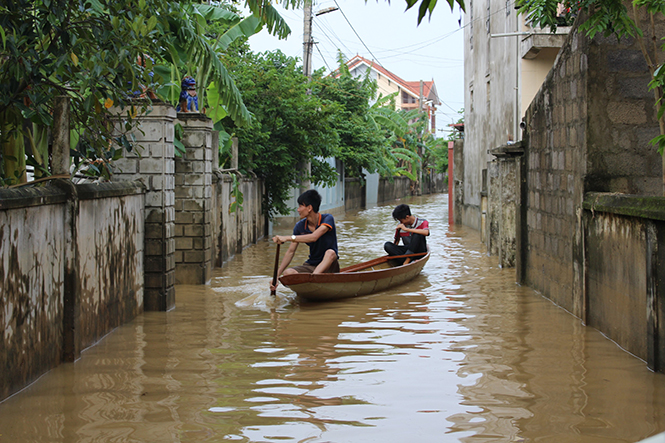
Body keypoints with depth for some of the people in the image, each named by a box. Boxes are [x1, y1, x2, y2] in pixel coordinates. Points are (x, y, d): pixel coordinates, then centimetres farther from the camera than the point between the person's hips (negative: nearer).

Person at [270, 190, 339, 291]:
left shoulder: (327, 219, -14)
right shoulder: (300, 226, 0)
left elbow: (314, 237, -32)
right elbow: (290, 252, 1)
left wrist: (287, 238, -36)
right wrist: (277, 276, -8)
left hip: (329, 266, -4)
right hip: (311, 265, 4)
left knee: (330, 252, -39)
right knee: (288, 272, -22)